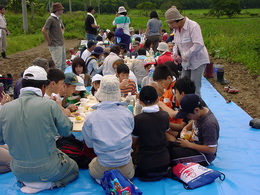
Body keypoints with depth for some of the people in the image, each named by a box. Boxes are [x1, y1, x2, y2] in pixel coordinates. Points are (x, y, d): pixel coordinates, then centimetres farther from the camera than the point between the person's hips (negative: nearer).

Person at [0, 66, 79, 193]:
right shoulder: (49, 105, -18)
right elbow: (66, 131, -4)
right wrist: (59, 112, 12)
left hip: (18, 172, 4)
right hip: (47, 170, -4)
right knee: (74, 168, 24)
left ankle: (26, 182, 7)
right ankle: (45, 184, 1)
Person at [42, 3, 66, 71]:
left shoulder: (59, 19, 13)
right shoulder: (51, 19, -13)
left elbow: (63, 28, 33)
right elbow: (43, 30, -20)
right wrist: (49, 42, -15)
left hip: (61, 45, 9)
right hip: (55, 46, -9)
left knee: (63, 65, 15)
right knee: (57, 65, -8)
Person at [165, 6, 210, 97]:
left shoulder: (193, 26, -18)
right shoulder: (177, 29, 7)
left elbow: (199, 44, -26)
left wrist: (186, 56, -22)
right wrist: (175, 54, 0)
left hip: (198, 61, -7)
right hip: (186, 63, 7)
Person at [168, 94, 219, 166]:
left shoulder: (209, 124, -28)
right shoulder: (199, 113, -3)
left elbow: (212, 149, -27)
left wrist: (189, 145, -22)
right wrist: (186, 128, 1)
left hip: (204, 155, -9)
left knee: (172, 153, -26)